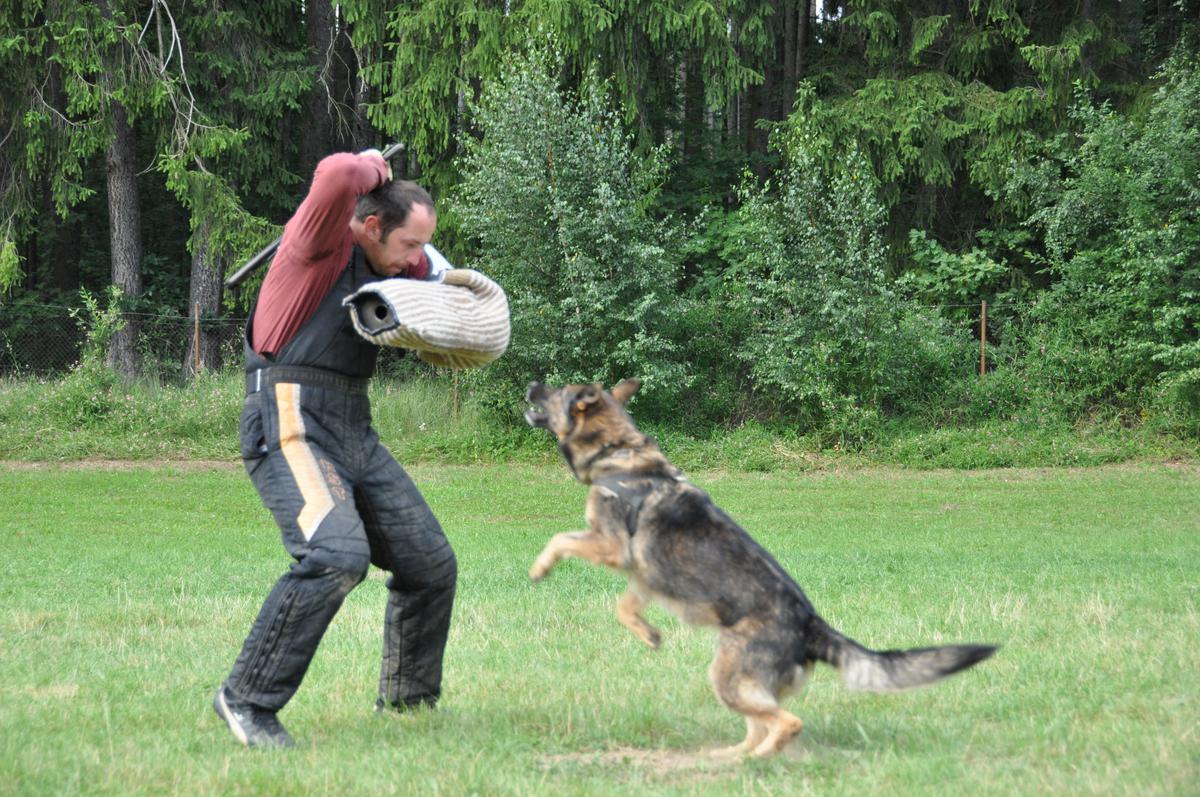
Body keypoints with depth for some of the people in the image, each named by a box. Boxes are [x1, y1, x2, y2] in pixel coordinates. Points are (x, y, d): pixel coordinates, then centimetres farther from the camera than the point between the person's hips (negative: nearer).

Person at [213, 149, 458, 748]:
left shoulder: (386, 268, 19)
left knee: (431, 564, 10)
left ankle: (407, 701, 28)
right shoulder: (322, 241, -7)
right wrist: (371, 169, -5)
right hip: (290, 422, -10)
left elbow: (434, 273, 40)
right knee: (336, 554, -30)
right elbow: (337, 177, -28)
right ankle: (247, 699, -21)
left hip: (354, 430, 10)